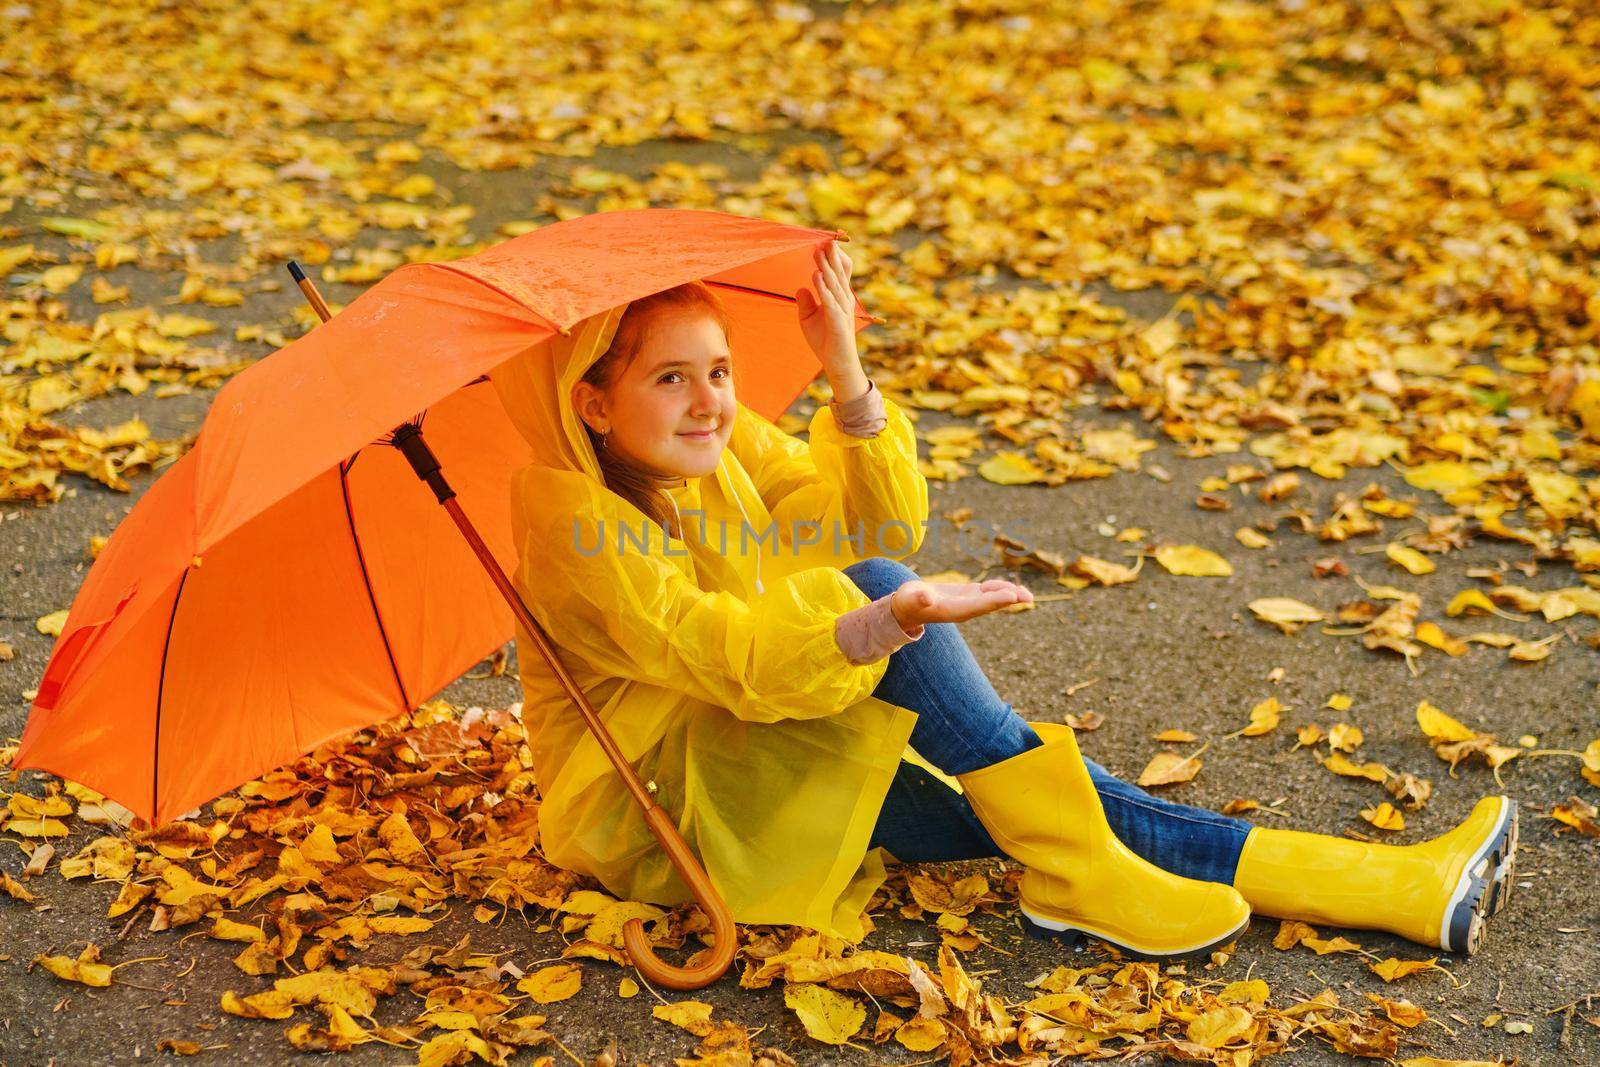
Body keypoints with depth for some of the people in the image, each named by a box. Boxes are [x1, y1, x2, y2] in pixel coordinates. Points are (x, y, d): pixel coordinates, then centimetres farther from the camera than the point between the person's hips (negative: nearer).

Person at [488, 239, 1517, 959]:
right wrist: (885, 620, -51)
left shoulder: (730, 448, 2)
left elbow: (882, 524, -2)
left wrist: (850, 382, -19)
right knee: (870, 584, -29)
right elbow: (718, 652, -34)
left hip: (747, 754, 7)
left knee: (1033, 805, -11)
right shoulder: (572, 520, -21)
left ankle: (1404, 889, -13)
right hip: (648, 807, -7)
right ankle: (1075, 876, -23)